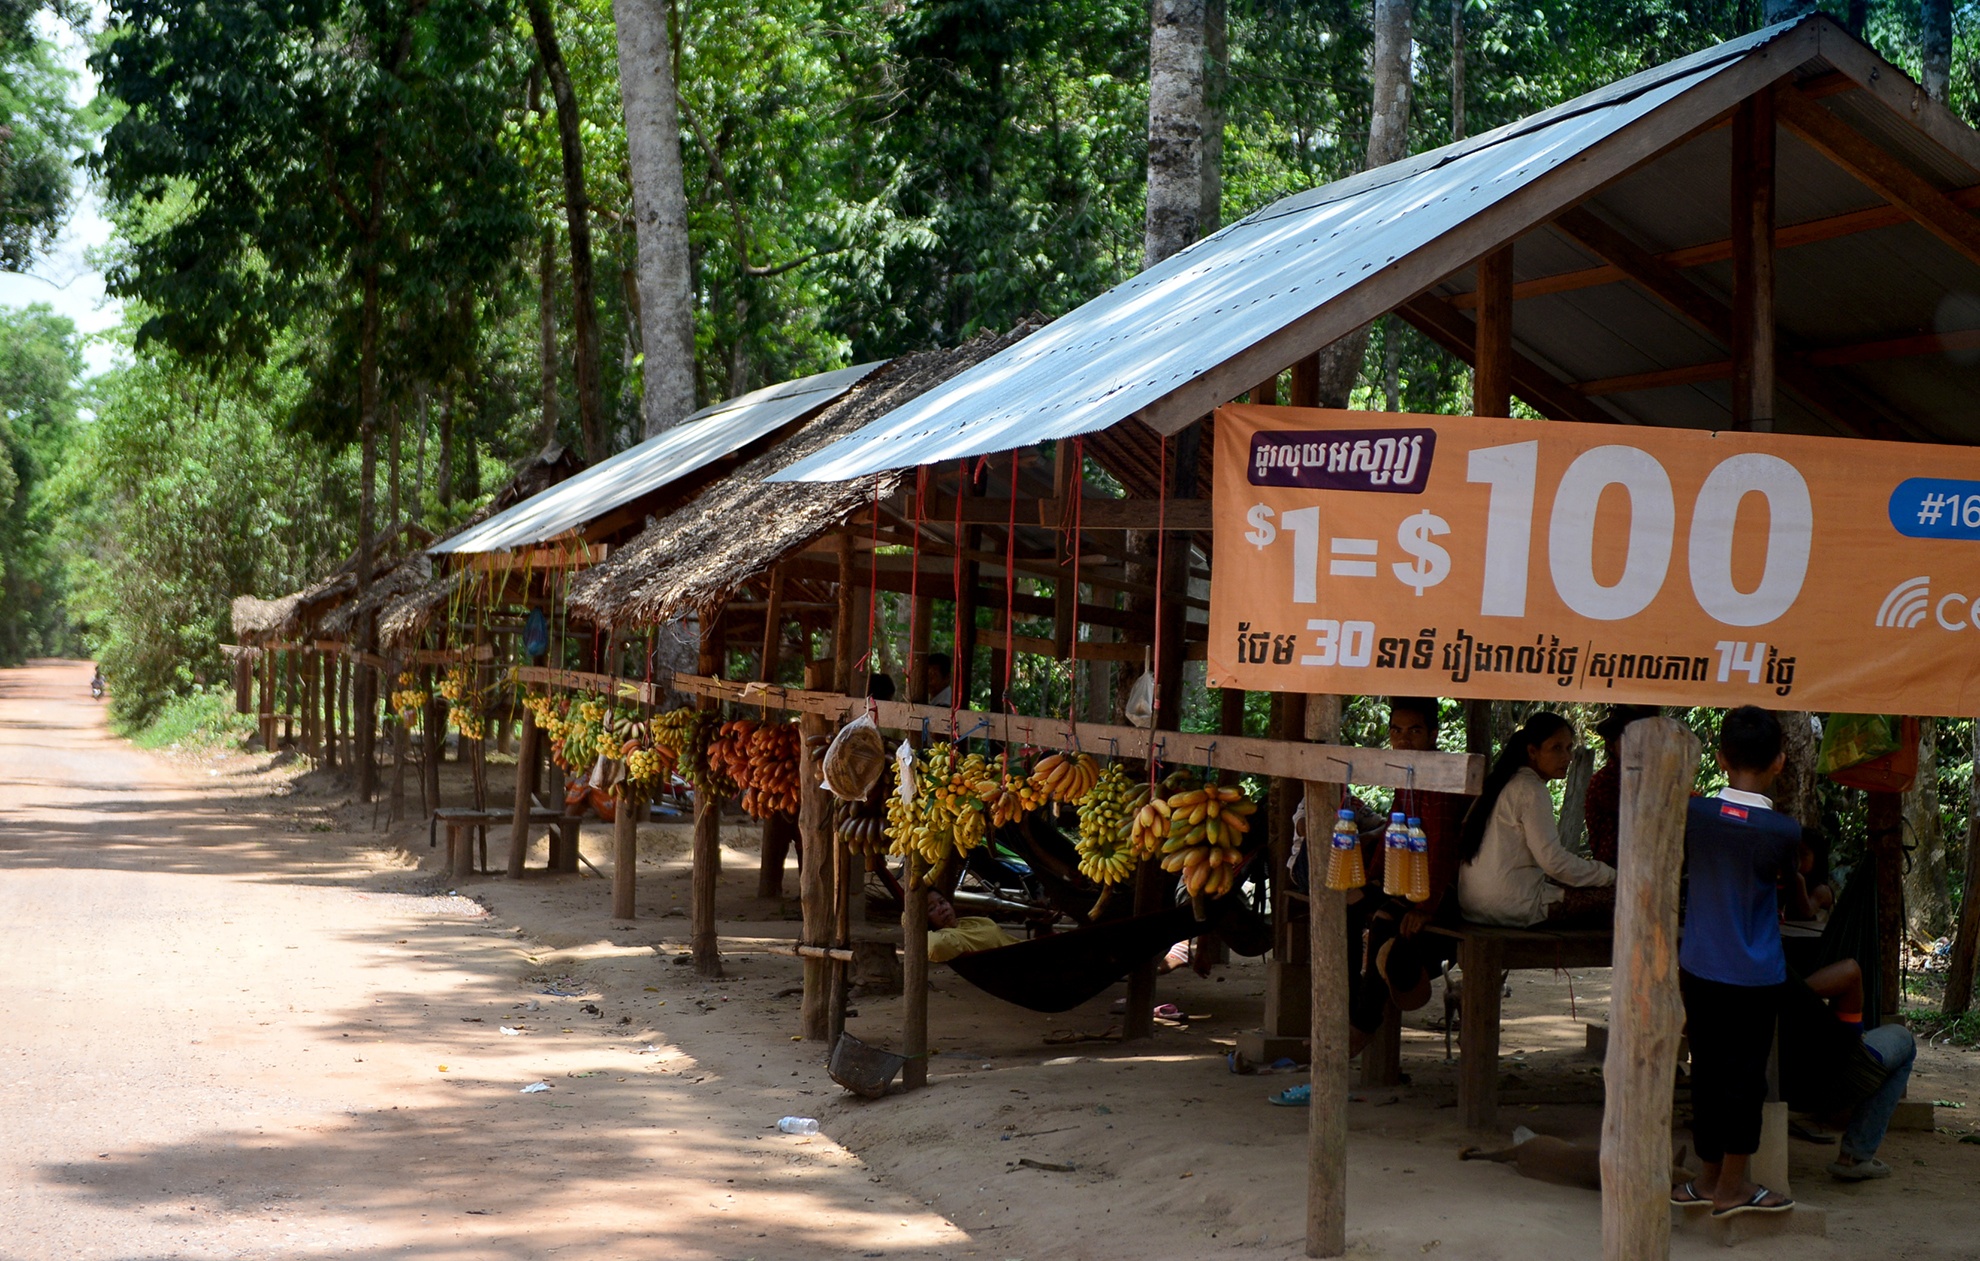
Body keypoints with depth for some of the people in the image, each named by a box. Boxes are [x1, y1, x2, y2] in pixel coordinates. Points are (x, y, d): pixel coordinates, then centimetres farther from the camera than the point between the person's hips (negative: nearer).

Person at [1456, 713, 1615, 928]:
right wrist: (1612, 876, -6)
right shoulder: (1530, 790, -10)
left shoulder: (1507, 784, 20)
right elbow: (1553, 861, -16)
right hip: (1512, 905, -10)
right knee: (1612, 896, -11)